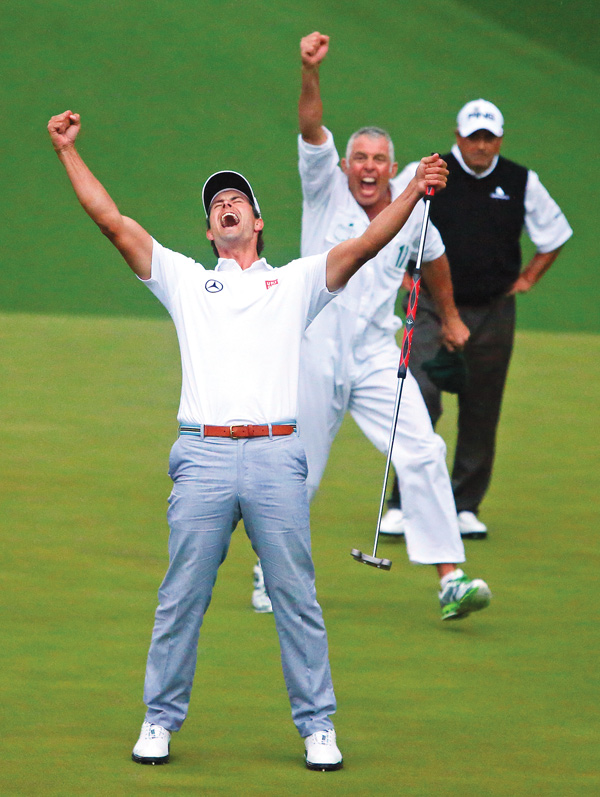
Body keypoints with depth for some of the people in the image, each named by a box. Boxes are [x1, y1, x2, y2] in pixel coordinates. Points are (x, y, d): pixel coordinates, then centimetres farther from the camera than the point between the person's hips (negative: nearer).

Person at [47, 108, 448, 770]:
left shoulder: (297, 281, 17)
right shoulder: (183, 279, 19)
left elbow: (363, 246, 4)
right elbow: (113, 222, 14)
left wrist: (413, 193, -10)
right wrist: (68, 152, 9)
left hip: (276, 455, 0)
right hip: (202, 455, 1)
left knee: (296, 599, 0)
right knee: (181, 599, 2)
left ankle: (317, 725, 6)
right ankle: (160, 720, 11)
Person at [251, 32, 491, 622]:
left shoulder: (411, 207, 5)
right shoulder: (326, 189, -2)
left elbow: (433, 258, 25)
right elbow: (312, 130, -18)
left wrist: (449, 317, 36)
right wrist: (310, 72, -35)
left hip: (379, 359, 2)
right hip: (317, 357, -2)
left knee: (423, 454, -13)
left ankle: (450, 579, -15)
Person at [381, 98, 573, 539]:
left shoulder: (523, 183, 6)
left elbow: (555, 234, 20)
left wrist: (527, 278, 11)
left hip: (493, 314, 3)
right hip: (434, 310, -3)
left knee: (481, 415, 5)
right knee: (421, 402, -15)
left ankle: (466, 506, 16)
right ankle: (402, 503, -11)